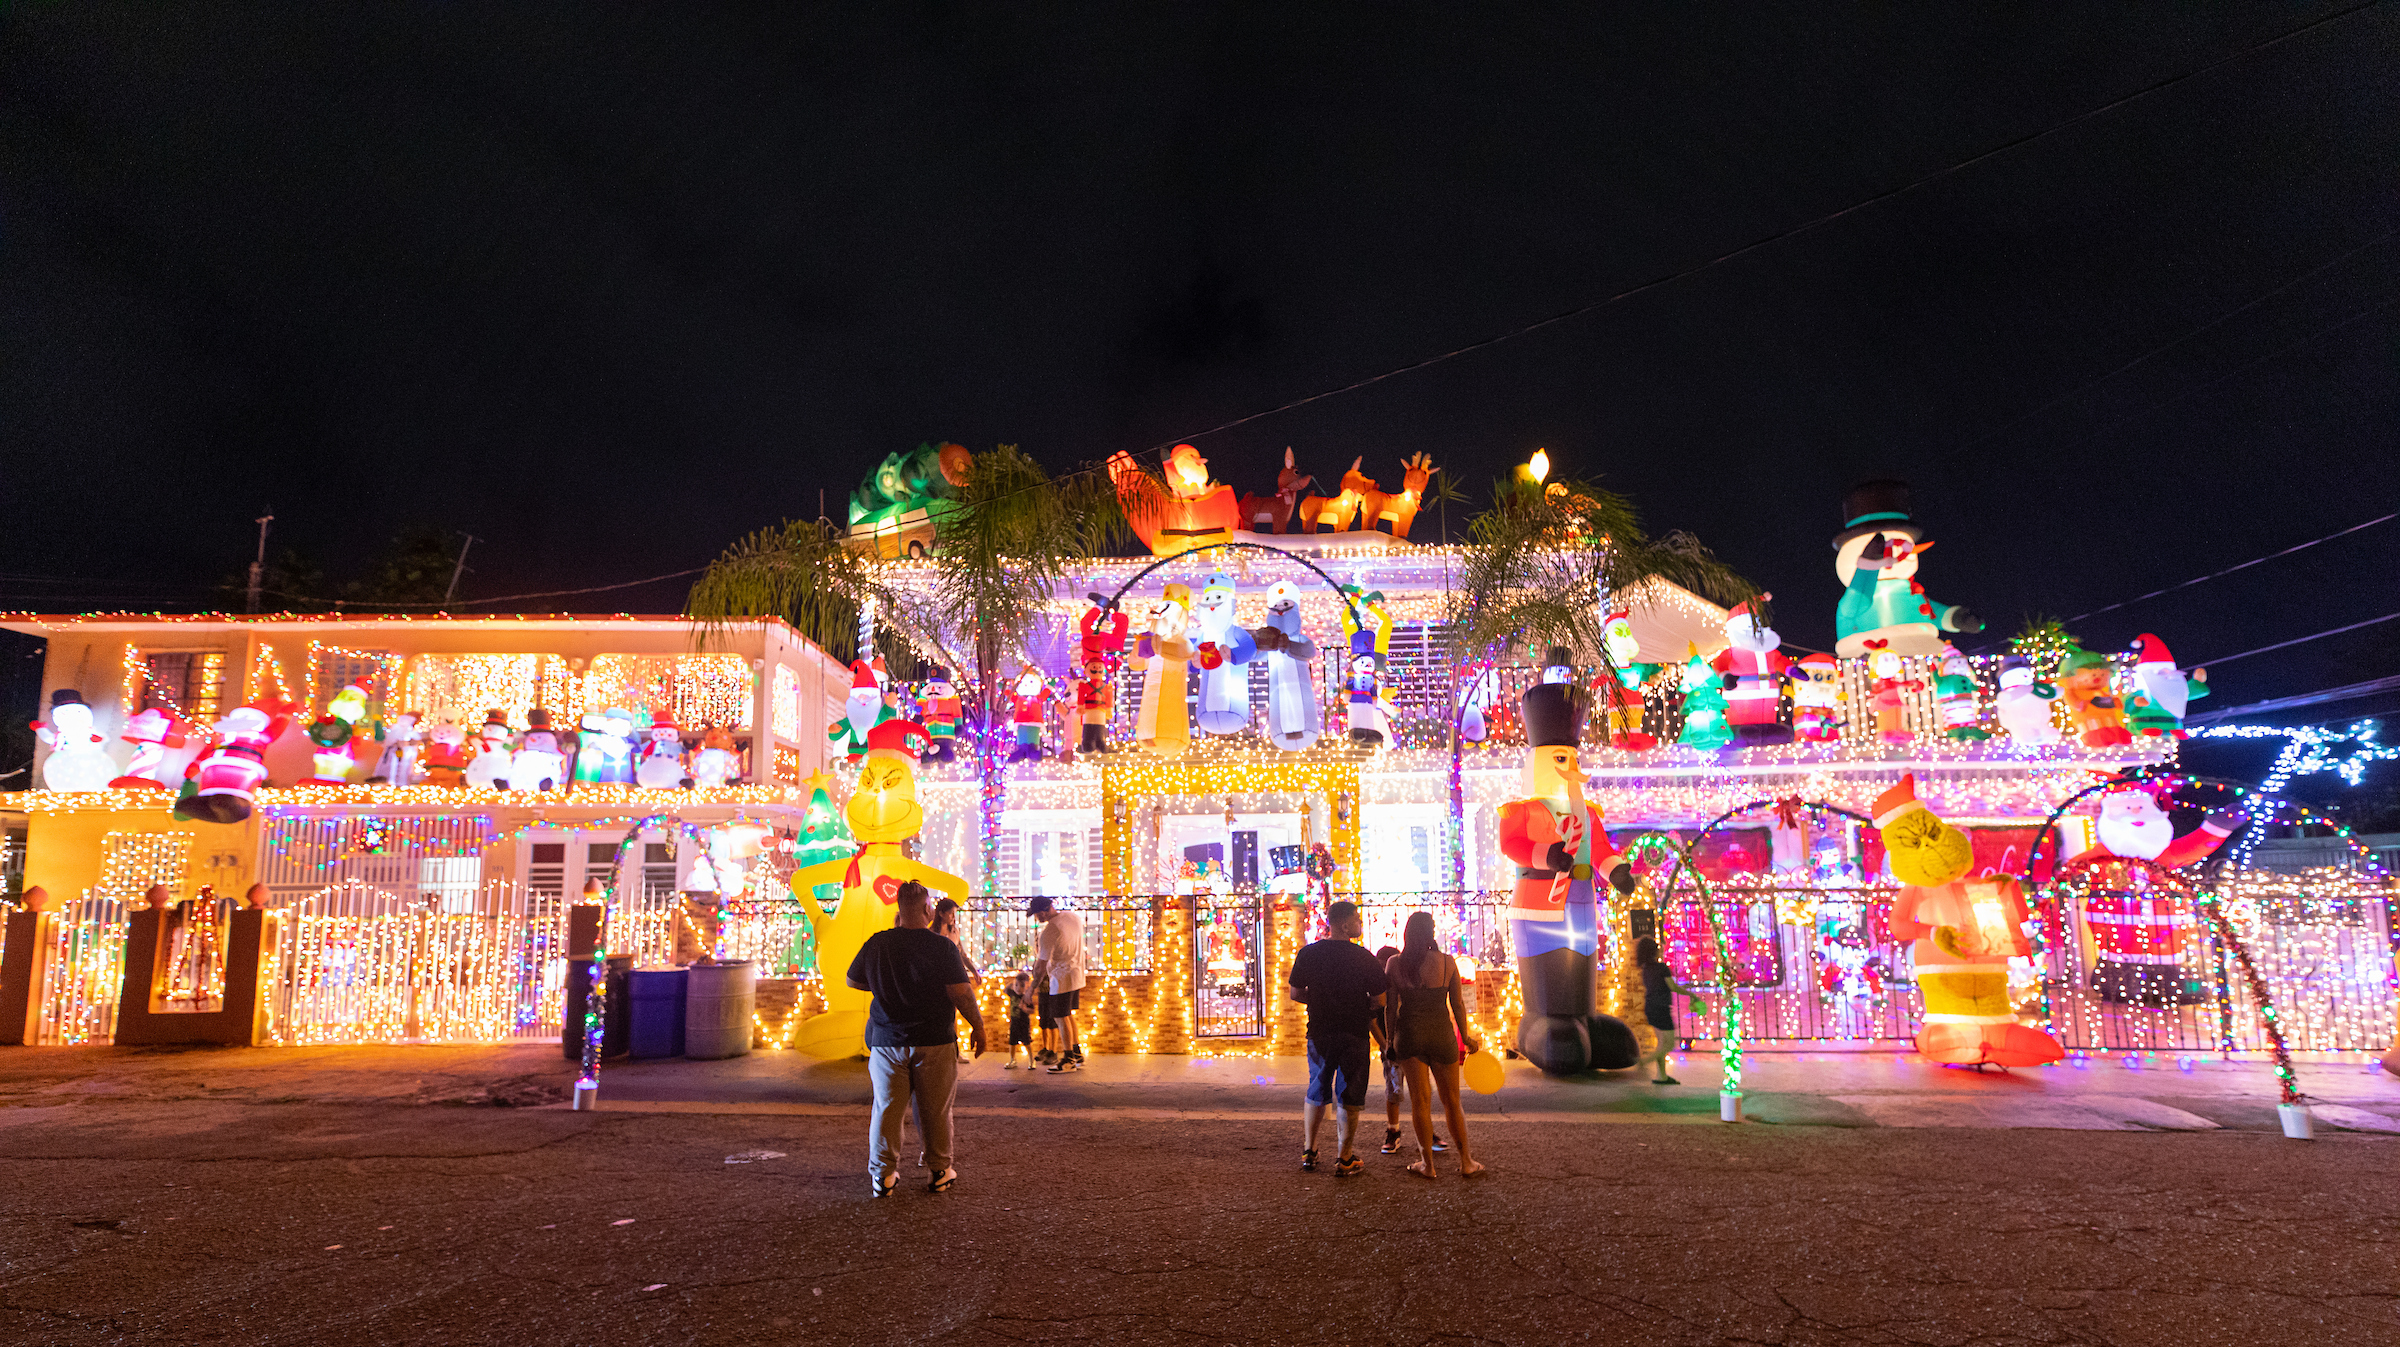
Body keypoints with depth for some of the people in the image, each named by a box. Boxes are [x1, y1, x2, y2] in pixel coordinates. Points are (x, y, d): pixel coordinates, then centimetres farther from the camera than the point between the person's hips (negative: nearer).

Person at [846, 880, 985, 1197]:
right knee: (935, 1109, 10)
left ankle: (882, 1175, 14)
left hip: (886, 1040, 2)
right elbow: (962, 993, -15)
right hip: (934, 1041, -2)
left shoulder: (876, 944, -2)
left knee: (886, 1108, 10)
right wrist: (977, 1026, -1)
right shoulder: (942, 947, -14)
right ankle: (940, 1171, 20)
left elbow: (852, 980, 12)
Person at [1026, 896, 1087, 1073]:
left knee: (1061, 1018, 3)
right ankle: (1077, 1053, 29)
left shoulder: (1047, 934, -22)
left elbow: (1041, 966, -16)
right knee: (1068, 1014, 21)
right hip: (1078, 974, 9)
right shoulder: (1074, 917, 0)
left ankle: (1069, 1060, 10)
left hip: (1061, 978, -9)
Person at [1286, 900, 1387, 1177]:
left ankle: (1308, 1152, 24)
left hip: (1319, 1032, 4)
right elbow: (1379, 1001, -10)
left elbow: (1296, 994, 4)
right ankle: (1344, 1159, 9)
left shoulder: (1307, 953, -2)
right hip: (1354, 1034, -4)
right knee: (1348, 1097, 5)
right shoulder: (1364, 958, -13)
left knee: (1316, 1092, 18)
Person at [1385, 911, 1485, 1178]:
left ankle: (1427, 1164, 10)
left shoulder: (1395, 963, -5)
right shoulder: (1447, 962, -5)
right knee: (1451, 1101, 12)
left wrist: (1390, 1039, 9)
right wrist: (1465, 1036, 13)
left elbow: (1390, 1006, -2)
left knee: (1420, 1101, 6)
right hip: (1441, 1034, 0)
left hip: (1409, 1033, 0)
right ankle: (1466, 1162, 20)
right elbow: (1457, 1004, 0)